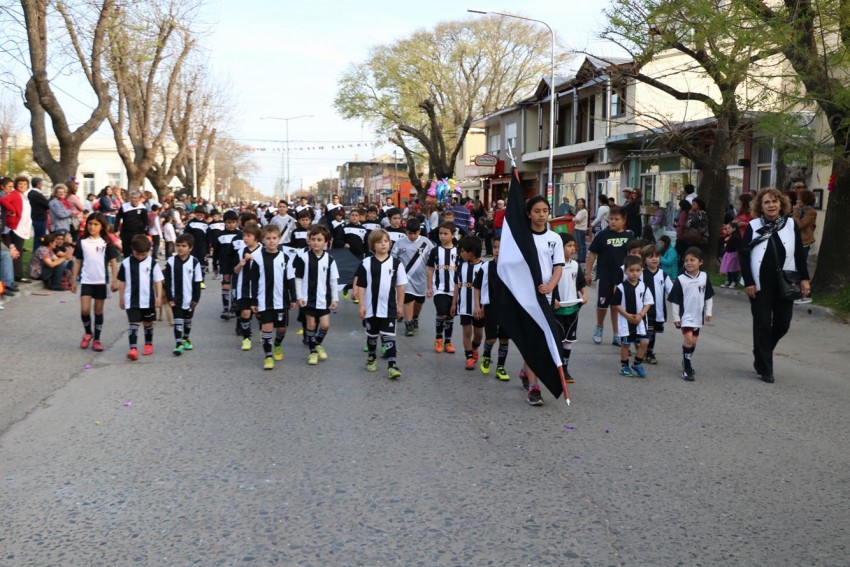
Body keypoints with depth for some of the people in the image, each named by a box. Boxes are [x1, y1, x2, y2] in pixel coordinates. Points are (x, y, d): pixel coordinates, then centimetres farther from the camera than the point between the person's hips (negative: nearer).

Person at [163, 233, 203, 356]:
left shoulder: (194, 262, -9)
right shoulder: (170, 261, -7)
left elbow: (197, 282, -4)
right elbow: (167, 282, -3)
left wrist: (195, 299, -6)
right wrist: (170, 298, -7)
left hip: (189, 299, 1)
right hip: (175, 298, -1)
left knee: (188, 320, 18)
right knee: (178, 321, -5)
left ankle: (186, 339, 39)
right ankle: (178, 344, -4)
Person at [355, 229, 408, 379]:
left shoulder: (396, 263, -2)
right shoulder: (366, 263, -5)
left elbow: (400, 286, 3)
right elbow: (361, 286, -2)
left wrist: (400, 305, 2)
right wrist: (361, 305, -6)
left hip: (389, 308, -1)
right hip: (371, 307, 1)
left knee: (389, 336, -5)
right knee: (372, 334, 18)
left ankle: (392, 365, -5)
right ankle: (371, 357, 40)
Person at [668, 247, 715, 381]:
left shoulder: (704, 277, 0)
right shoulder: (680, 280, -11)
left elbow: (708, 296, 11)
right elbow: (674, 300, -7)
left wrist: (708, 312, 8)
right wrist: (676, 317, -7)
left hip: (698, 316, 5)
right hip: (686, 315, -5)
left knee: (693, 341, 14)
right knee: (688, 340, -16)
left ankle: (686, 363, 33)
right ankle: (687, 369, -10)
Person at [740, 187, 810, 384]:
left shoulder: (791, 225, 3)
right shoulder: (753, 226, -3)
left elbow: (800, 253, 6)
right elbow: (744, 255, -3)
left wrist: (804, 278, 0)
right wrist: (748, 282, -9)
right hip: (761, 284, -2)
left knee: (782, 324, 6)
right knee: (762, 326, 1)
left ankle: (762, 354, 32)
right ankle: (764, 369, 10)